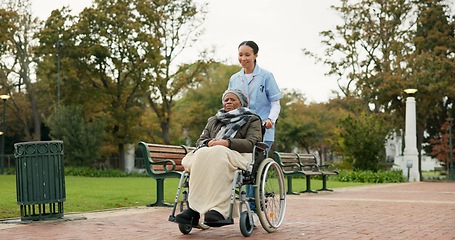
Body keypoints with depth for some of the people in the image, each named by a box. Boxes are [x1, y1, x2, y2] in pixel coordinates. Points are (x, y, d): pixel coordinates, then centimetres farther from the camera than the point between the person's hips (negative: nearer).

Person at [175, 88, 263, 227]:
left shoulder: (252, 120, 19)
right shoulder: (213, 121, 35)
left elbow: (252, 143, 1)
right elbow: (201, 140, 22)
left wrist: (227, 142, -15)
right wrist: (209, 143, -4)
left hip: (238, 155, -4)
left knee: (217, 154, -38)